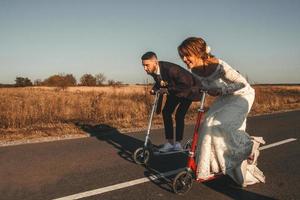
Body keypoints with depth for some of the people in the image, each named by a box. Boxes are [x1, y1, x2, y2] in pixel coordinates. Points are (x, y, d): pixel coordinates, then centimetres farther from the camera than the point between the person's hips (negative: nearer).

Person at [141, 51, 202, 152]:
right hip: (173, 91, 8)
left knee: (179, 115, -15)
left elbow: (187, 84, -38)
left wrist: (169, 89, -32)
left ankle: (178, 144, -1)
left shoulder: (170, 69, -39)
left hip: (187, 90, -7)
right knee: (166, 112, 0)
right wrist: (154, 89, -14)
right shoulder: (153, 71, -15)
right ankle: (169, 142, 8)